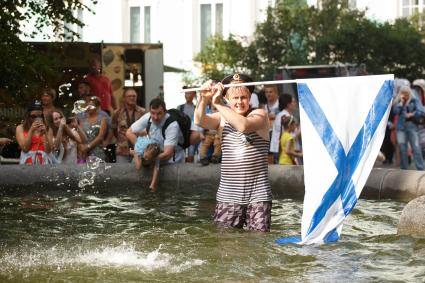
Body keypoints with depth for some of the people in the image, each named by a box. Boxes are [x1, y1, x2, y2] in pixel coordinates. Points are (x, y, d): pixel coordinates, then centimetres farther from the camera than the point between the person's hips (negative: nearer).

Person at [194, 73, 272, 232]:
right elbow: (199, 121, -8)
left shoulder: (259, 115, 0)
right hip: (228, 194, 3)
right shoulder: (223, 118, 11)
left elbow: (243, 125, -22)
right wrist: (204, 99, -26)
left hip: (257, 194, -3)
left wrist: (218, 104, -22)